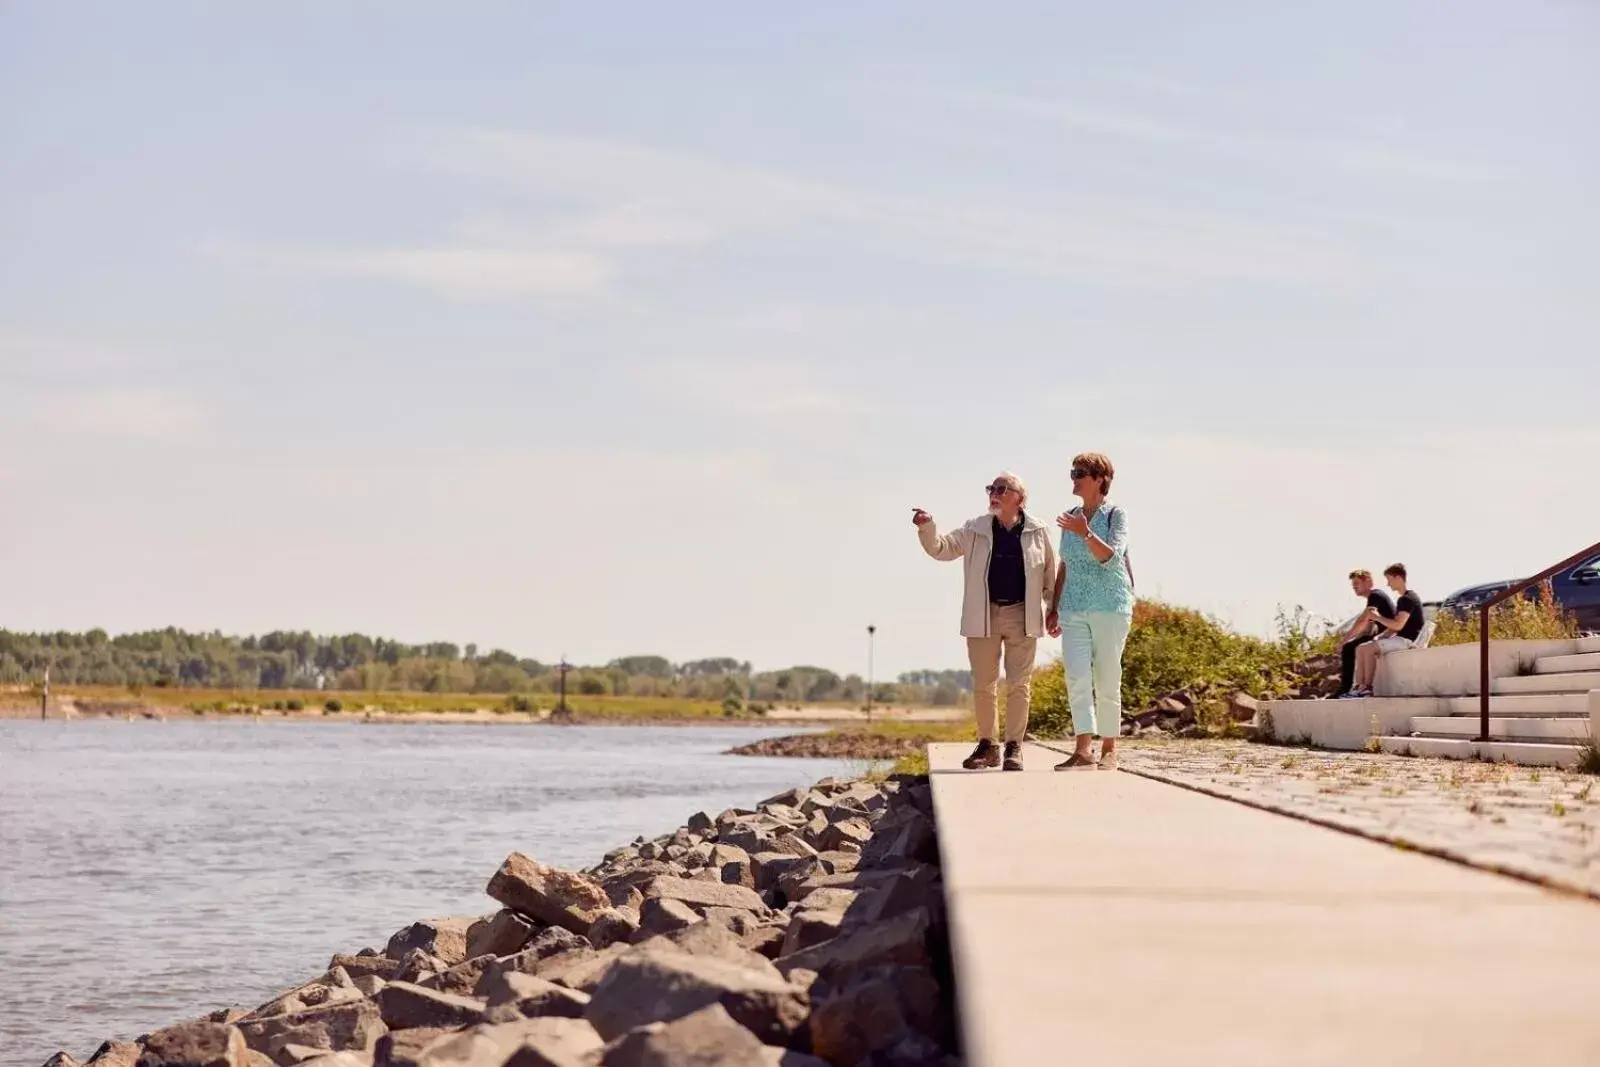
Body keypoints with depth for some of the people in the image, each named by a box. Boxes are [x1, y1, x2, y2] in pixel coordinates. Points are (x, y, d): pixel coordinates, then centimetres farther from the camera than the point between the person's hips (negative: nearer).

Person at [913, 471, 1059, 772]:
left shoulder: (1038, 532, 1)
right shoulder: (975, 531, 3)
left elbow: (1050, 572, 9)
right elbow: (941, 548, 0)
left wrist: (1054, 608, 10)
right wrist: (926, 528, -19)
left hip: (1022, 615, -2)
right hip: (984, 616, 2)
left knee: (1019, 684, -1)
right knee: (983, 685, 6)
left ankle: (1014, 747, 4)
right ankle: (986, 745, 17)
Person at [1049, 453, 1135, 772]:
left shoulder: (1115, 515, -3)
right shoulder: (1070, 517, 11)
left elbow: (1112, 557, -17)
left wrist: (1085, 533, -30)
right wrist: (1054, 609, 17)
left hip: (1110, 607, -4)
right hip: (1074, 610, 4)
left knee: (1107, 682, 1)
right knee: (1077, 677, -11)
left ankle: (1109, 750, 11)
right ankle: (1084, 750, -16)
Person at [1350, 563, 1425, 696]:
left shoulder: (1408, 598, -14)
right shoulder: (1403, 599, 20)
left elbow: (1398, 625, -23)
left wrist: (1378, 617, -12)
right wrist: (1379, 637, 9)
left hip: (1408, 640, -11)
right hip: (1401, 639, 11)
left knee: (1368, 649, -25)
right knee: (1360, 648, 1)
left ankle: (1367, 687, -21)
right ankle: (1359, 686, -9)